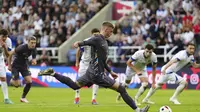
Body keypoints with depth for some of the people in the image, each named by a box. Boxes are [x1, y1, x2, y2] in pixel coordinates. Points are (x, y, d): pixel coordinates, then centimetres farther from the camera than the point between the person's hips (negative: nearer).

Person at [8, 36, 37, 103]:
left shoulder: (33, 49, -9)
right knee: (17, 84, -12)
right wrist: (9, 65, -12)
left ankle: (23, 97, 10)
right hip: (16, 66, -5)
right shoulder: (22, 48, -26)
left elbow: (34, 58, 7)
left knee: (29, 82, -9)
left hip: (24, 66, 5)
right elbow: (10, 54, -16)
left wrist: (34, 61, -18)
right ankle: (12, 81, 27)